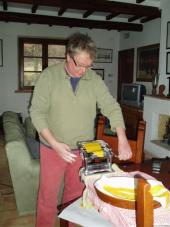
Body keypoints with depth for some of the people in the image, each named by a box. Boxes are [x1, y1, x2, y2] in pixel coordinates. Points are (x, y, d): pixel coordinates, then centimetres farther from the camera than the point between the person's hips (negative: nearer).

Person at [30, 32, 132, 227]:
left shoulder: (95, 79, -3)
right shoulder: (49, 75, -11)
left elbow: (111, 107, -6)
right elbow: (37, 112, -12)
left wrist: (122, 140, -19)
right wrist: (54, 144, -22)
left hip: (83, 150, 3)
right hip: (52, 148, -2)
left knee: (76, 193, 18)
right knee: (48, 195, 9)